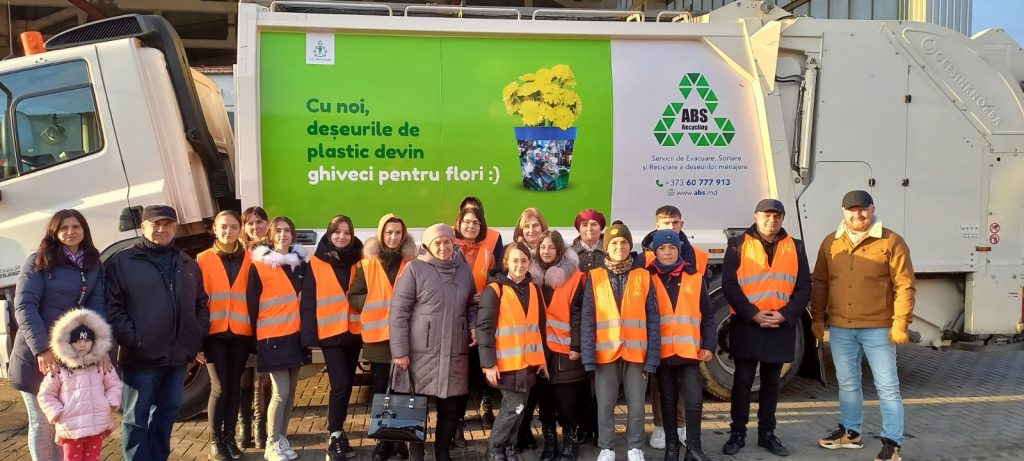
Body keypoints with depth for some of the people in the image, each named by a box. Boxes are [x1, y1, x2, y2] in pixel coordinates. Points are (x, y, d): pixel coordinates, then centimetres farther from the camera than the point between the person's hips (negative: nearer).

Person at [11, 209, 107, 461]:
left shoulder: (93, 265, 4)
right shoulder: (38, 261, -7)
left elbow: (97, 307, -3)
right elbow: (24, 307, -15)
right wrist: (42, 349, -25)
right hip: (36, 356, -4)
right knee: (42, 421, 6)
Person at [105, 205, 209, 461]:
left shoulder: (188, 264, 13)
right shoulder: (121, 261, -4)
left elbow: (201, 303, 17)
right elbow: (112, 307, -10)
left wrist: (197, 336, 5)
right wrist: (133, 340, -16)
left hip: (178, 357, 6)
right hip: (141, 358, -5)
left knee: (167, 413, 16)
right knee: (136, 418, 4)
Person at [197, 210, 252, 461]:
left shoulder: (249, 260, 5)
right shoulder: (203, 260, 1)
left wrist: (256, 329, -2)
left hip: (241, 333, 2)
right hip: (214, 333, -2)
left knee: (235, 386, 8)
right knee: (220, 387, -4)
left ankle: (229, 438, 21)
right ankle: (215, 441, 12)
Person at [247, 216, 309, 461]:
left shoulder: (300, 263, 10)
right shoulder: (259, 265, -6)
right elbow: (252, 303, -3)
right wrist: (255, 335, -2)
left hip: (295, 335, 5)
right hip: (272, 337, -5)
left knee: (290, 391, 10)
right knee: (280, 393, -8)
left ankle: (281, 438, 22)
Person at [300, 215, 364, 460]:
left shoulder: (357, 262, 7)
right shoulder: (316, 263, -3)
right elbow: (307, 300, -5)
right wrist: (309, 334, -12)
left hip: (353, 331, 4)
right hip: (330, 332, -4)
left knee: (347, 385, 11)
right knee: (340, 385, -11)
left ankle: (337, 432, 25)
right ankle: (334, 436, 3)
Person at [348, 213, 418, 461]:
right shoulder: (367, 264, 4)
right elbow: (354, 298, 3)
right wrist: (378, 303, -10)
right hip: (378, 337, 1)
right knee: (380, 390, 8)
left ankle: (401, 439, 16)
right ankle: (383, 439, 19)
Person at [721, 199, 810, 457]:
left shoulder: (795, 247, 8)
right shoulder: (738, 244, 0)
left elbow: (803, 288, 4)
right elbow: (729, 285, -6)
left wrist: (785, 315, -11)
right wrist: (753, 314, -15)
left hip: (781, 327, 3)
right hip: (746, 325, -2)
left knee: (771, 382, 11)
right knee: (742, 381, 3)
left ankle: (767, 433, 22)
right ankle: (737, 433, 14)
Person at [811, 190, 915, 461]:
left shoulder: (891, 242, -6)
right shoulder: (831, 243, 6)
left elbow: (904, 286, -8)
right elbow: (819, 283, 9)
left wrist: (900, 323, -13)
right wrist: (817, 318, 7)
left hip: (878, 329, -4)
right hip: (840, 329, 4)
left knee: (887, 386, 2)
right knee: (847, 383, 16)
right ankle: (850, 432, 31)